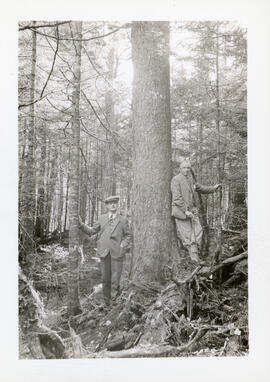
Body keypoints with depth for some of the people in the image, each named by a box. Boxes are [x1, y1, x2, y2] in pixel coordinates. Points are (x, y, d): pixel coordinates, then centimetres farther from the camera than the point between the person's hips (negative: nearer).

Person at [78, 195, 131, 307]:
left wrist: (122, 246, -6)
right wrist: (81, 224, -3)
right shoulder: (102, 218, 9)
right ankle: (107, 300, 23)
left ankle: (114, 298, 12)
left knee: (115, 279, -7)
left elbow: (127, 236, 11)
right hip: (104, 253, 2)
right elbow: (91, 231, 10)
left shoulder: (123, 220, 4)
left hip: (117, 253, -2)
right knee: (105, 278, 8)